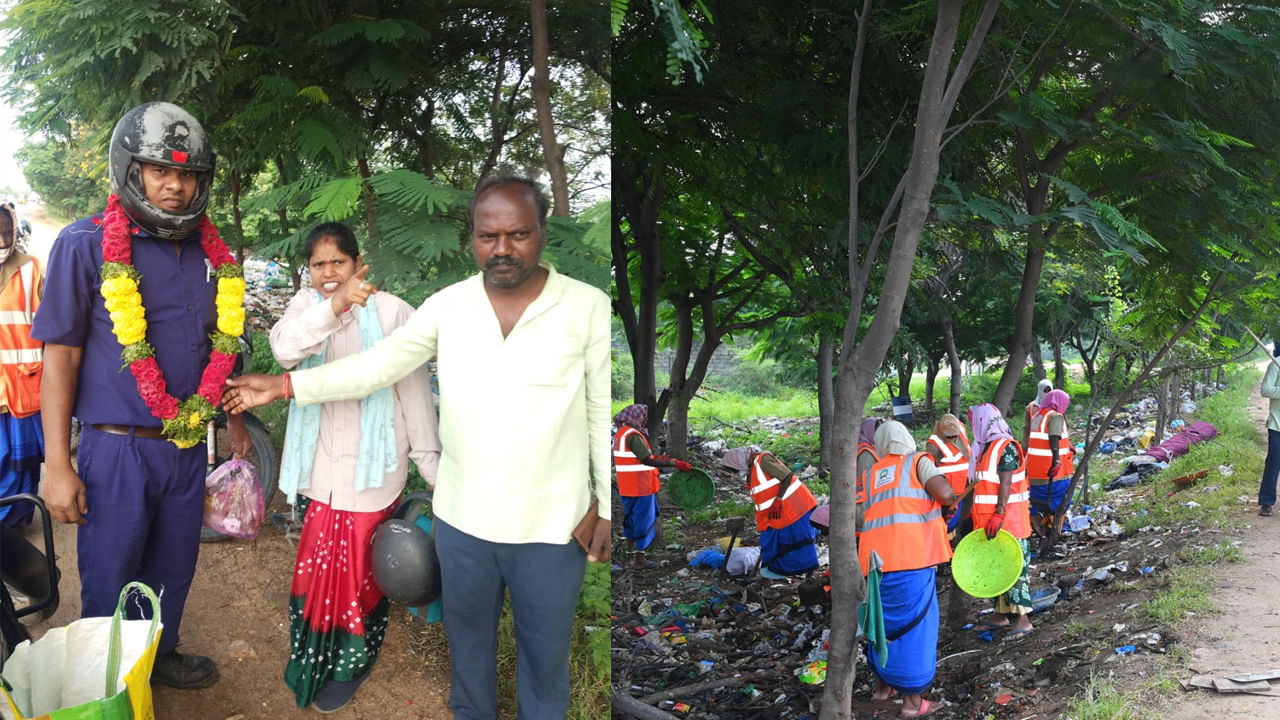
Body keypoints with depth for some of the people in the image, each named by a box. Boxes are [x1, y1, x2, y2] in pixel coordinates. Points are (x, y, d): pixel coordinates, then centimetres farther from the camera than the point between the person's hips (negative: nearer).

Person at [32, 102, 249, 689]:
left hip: (187, 446, 5)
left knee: (172, 571, 20)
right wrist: (57, 465, -14)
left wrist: (234, 418, 22)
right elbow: (60, 355, -12)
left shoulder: (210, 253, 5)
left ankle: (160, 655, 40)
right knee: (110, 587, 8)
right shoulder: (86, 245, -11)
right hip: (117, 448, -5)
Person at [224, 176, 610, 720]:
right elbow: (375, 366, 0)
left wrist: (611, 509, -5)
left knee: (545, 650, 15)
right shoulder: (447, 306, -3)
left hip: (550, 527, -3)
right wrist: (283, 385, -6)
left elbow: (605, 415, -7)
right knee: (467, 636, 23)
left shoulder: (588, 308, -11)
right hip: (461, 517, 3)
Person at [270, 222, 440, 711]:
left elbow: (414, 390, -10)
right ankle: (317, 655, 43)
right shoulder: (306, 305, 0)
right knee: (320, 559, 20)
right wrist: (334, 306, -38)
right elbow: (284, 349, -22)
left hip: (371, 464, -5)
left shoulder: (391, 312, -13)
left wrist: (431, 464, -10)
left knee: (359, 564, 5)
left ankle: (351, 663, 27)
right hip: (322, 464, 5)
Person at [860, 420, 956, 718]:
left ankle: (883, 685, 32)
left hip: (877, 558, 5)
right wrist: (951, 501, 13)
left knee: (884, 620, 20)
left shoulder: (871, 473, 21)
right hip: (911, 555, -5)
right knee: (914, 625, 3)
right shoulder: (918, 461, 7)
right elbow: (945, 494, -9)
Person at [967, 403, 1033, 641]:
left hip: (1008, 521, -9)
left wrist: (999, 515, -25)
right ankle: (1001, 614, 23)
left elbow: (1006, 484, -20)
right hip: (988, 522, 9)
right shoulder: (983, 447, 14)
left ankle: (1023, 619, -5)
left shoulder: (1006, 447, -13)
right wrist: (975, 513, 21)